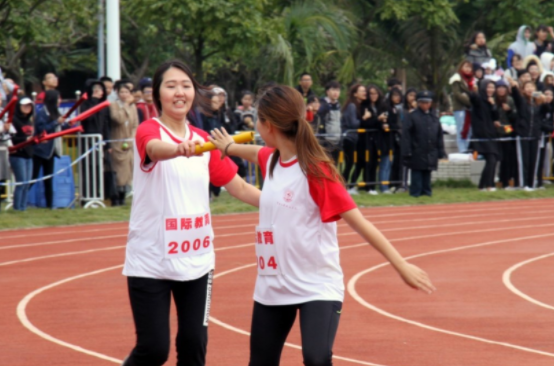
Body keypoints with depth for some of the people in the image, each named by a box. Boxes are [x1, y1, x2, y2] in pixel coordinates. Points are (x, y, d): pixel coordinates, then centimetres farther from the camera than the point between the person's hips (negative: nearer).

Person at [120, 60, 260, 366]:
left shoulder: (203, 141, 7)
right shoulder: (148, 131, -9)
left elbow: (239, 187, 10)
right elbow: (155, 148, -34)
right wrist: (180, 148, -57)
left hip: (196, 259, 5)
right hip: (150, 261, -5)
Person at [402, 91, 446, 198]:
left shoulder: (434, 117, 12)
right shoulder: (412, 117, -4)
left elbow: (439, 136, 16)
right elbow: (406, 135, -7)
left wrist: (441, 152, 11)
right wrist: (407, 152, -13)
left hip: (431, 152, 5)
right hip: (417, 152, -5)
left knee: (427, 173, 10)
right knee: (417, 173, -2)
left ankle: (426, 191, 17)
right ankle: (416, 192, 3)